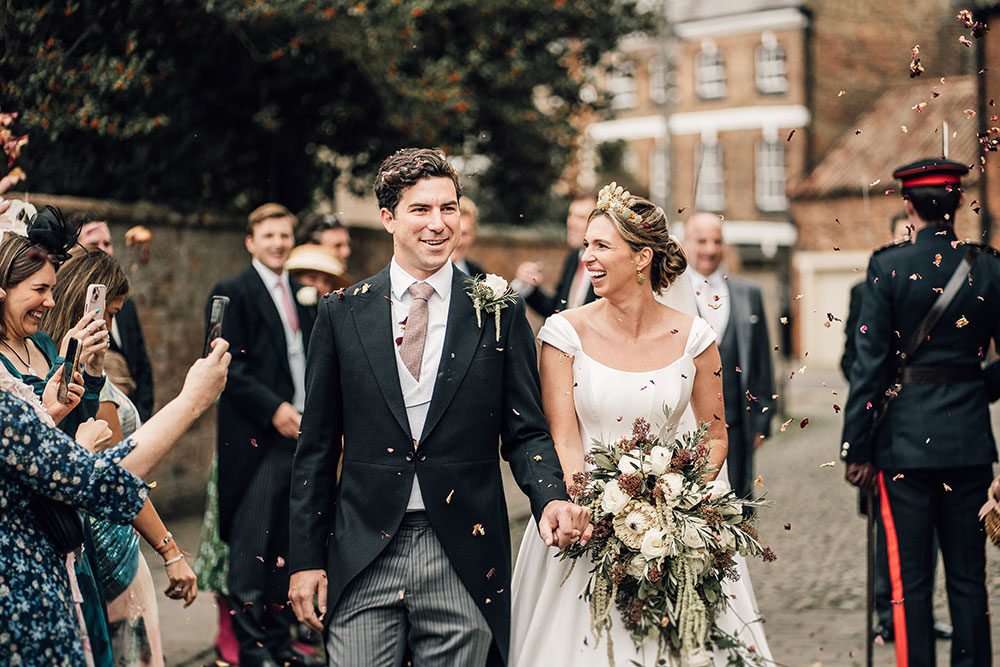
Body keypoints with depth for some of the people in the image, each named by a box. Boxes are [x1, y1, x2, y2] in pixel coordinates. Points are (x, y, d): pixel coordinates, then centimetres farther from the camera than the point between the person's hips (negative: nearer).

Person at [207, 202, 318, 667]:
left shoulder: (300, 295, 17)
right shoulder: (233, 293, -3)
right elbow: (228, 367, -11)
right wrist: (274, 409, -16)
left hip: (300, 433, 6)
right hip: (258, 438, -6)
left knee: (284, 546, 12)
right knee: (252, 544, -2)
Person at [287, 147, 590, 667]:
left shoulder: (500, 313, 2)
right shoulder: (341, 313, 3)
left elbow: (525, 432, 3)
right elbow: (317, 445, 6)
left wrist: (550, 497, -17)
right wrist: (306, 558, 3)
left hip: (464, 562, 0)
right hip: (362, 562, 0)